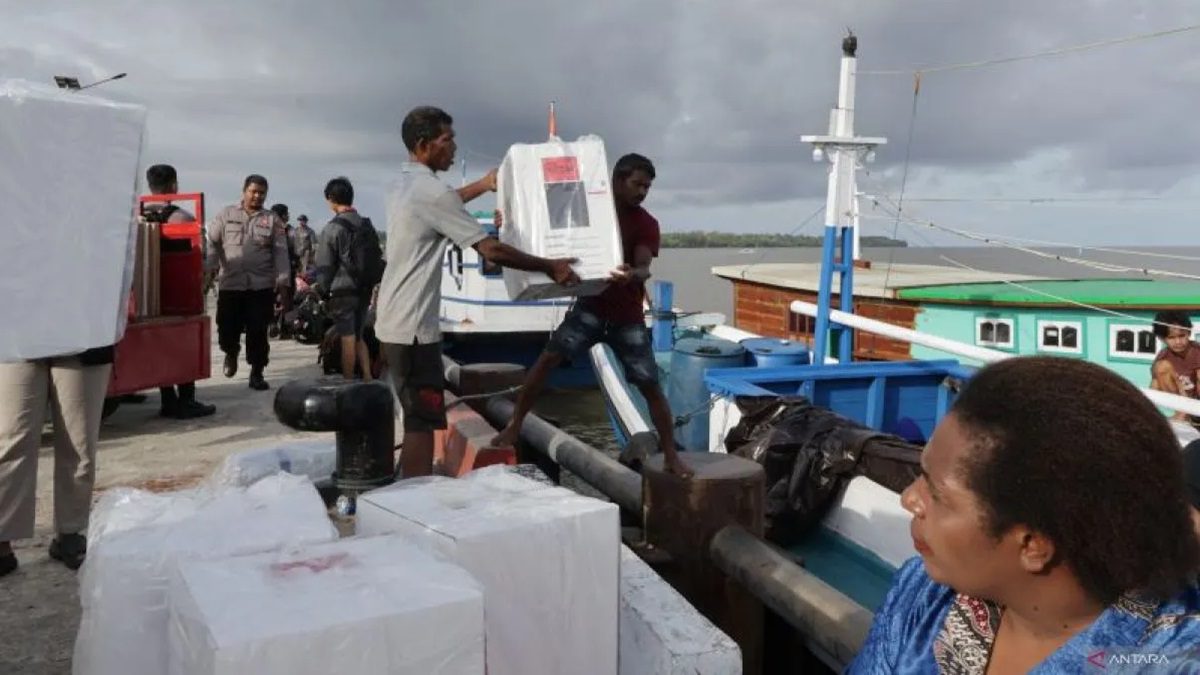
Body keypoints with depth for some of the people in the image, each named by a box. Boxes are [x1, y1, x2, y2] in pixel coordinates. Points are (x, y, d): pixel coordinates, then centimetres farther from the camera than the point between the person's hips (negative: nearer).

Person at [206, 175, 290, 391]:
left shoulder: (272, 219, 8)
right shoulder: (227, 215, 8)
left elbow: (281, 251, 2)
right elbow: (212, 242, 4)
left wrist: (282, 278, -9)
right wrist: (209, 268, -10)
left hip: (261, 285, 0)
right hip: (230, 284, 1)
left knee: (258, 332, 0)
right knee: (227, 330, 2)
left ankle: (256, 374, 10)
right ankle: (231, 353, 36)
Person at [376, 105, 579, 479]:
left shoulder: (404, 184, 12)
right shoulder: (431, 190, -18)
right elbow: (491, 250, -18)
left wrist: (483, 185, 43)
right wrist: (550, 267, -9)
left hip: (394, 320, 10)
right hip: (412, 325, -10)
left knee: (416, 417, 17)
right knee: (422, 421, -6)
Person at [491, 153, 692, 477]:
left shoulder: (646, 224, -6)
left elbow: (644, 267, -22)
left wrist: (633, 275, -47)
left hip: (627, 317, -1)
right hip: (590, 306, 1)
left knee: (651, 387, 0)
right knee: (548, 358, -16)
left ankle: (671, 456, 14)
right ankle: (514, 426, -2)